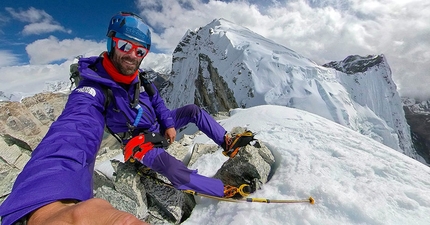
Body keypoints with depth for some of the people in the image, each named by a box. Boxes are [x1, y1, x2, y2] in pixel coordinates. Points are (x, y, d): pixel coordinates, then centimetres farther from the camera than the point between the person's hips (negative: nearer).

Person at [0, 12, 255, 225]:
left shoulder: (141, 79, -8)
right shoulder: (92, 90, -31)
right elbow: (74, 133, -51)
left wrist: (169, 124, -8)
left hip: (160, 127, 7)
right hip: (143, 144, -6)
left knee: (193, 110, -6)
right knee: (176, 172, -30)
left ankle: (228, 142, 5)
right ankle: (225, 190, -11)